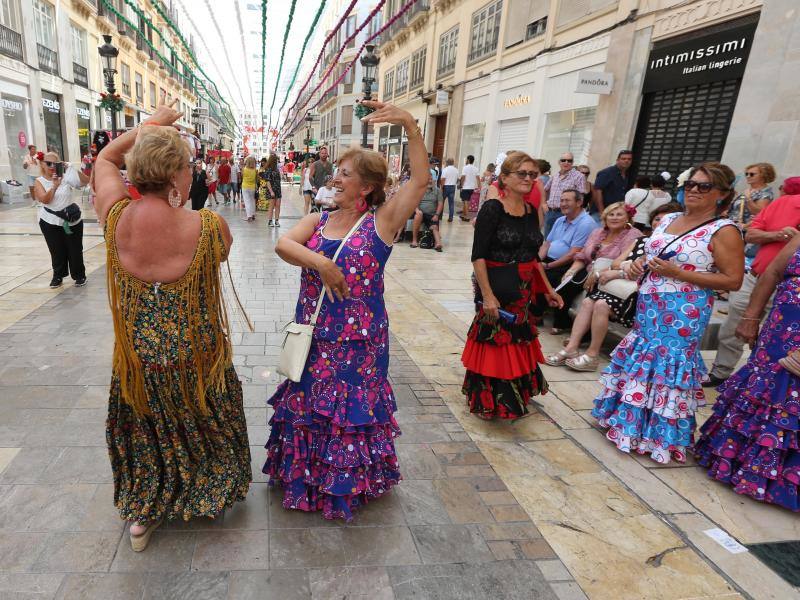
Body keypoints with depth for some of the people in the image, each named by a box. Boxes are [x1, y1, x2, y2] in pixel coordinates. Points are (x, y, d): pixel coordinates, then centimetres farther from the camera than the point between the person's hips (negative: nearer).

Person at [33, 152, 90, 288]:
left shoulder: (65, 177, -1)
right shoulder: (39, 181, -2)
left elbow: (86, 181, -12)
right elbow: (45, 199, -16)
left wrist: (71, 168, -20)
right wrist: (54, 186, -29)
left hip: (72, 221, 0)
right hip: (50, 222, 0)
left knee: (75, 250, 7)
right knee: (57, 251, 9)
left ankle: (79, 275, 19)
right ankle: (58, 276, 23)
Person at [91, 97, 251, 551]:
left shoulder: (115, 218, -18)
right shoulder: (209, 227, -27)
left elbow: (105, 159, 3)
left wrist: (149, 125, 4)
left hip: (137, 360, 2)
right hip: (196, 360, -2)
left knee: (144, 434, 27)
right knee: (202, 425, 26)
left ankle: (141, 515, 41)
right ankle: (209, 495, 48)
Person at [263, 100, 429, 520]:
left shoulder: (380, 223, -8)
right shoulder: (317, 221, 5)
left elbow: (420, 180, -18)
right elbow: (282, 244, -12)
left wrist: (410, 125, -25)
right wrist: (320, 263, -27)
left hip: (359, 339, -4)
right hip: (313, 335, 5)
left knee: (352, 409, 9)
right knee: (307, 406, 17)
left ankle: (347, 483, 35)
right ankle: (307, 476, 43)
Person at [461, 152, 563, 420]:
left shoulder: (531, 212, 7)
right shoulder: (492, 208, -13)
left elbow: (533, 256, 15)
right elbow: (478, 256, -18)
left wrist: (548, 289, 16)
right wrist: (487, 295, -24)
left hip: (524, 289, 7)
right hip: (496, 288, -7)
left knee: (519, 342, 18)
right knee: (494, 345, 4)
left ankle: (515, 396, 38)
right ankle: (488, 402, 24)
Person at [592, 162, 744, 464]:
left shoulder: (724, 231, -10)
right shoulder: (668, 219, 10)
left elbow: (733, 280, -13)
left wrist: (677, 273, -20)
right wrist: (639, 264, 1)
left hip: (682, 314, -6)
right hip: (648, 308, 7)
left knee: (668, 367, 0)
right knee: (641, 363, 14)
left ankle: (662, 436, 19)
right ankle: (630, 421, 32)